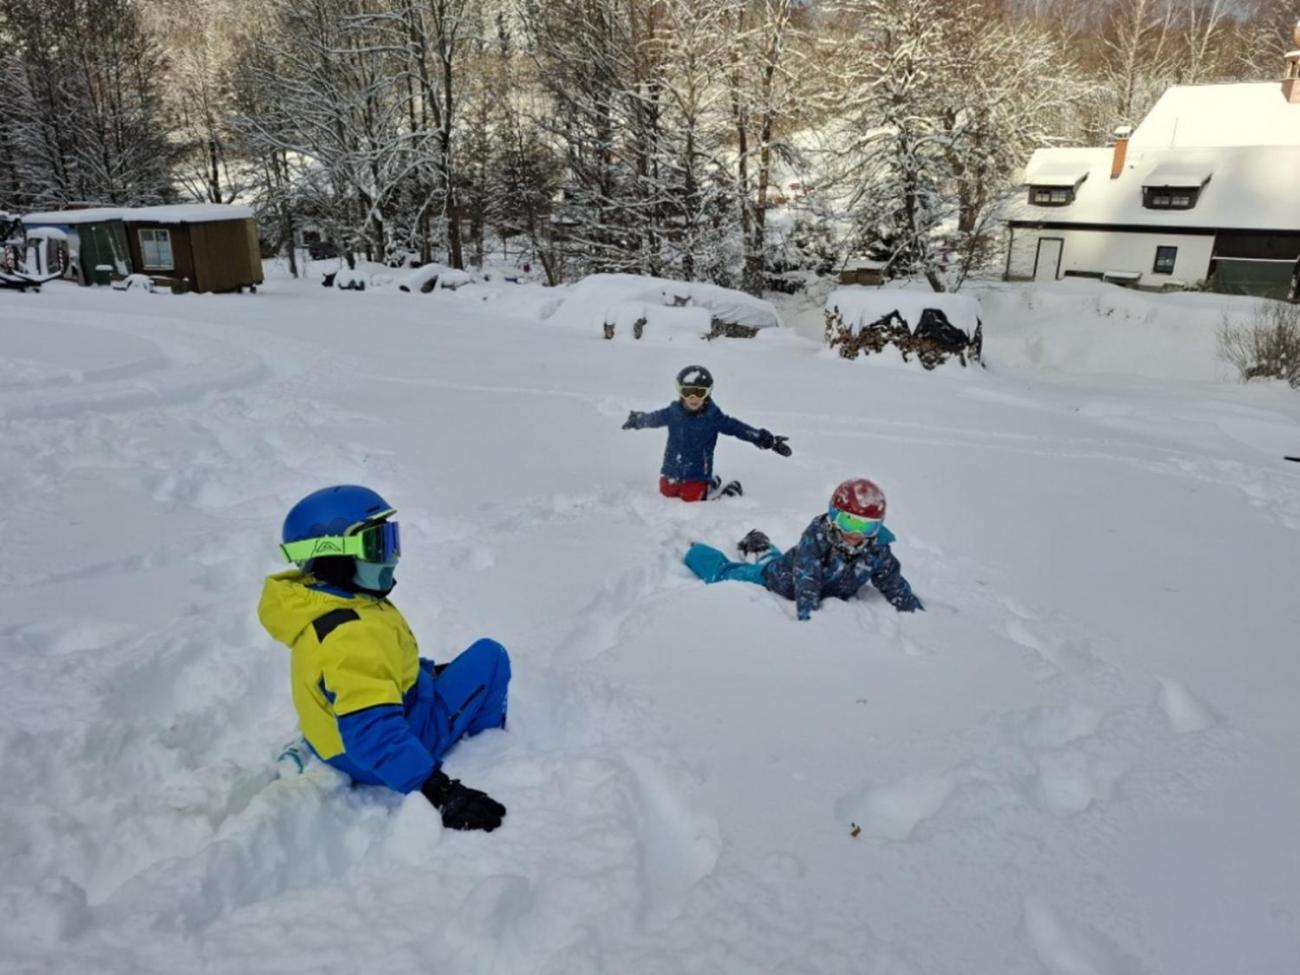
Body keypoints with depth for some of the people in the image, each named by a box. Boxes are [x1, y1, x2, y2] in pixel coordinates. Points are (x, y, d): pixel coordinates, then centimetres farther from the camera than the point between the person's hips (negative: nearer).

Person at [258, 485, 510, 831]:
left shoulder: (330, 604, -1)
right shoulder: (349, 636, -34)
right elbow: (375, 734, -41)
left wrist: (432, 670, 28)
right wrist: (439, 791, -45)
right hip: (384, 758, -10)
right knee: (489, 657, -5)